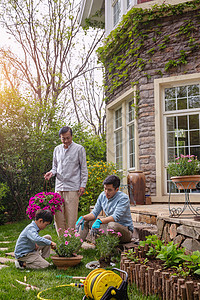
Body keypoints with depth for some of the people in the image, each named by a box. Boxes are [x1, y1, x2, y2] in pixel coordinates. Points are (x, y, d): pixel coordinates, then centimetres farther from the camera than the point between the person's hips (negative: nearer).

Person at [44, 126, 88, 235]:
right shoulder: (57, 149, 15)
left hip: (73, 188, -4)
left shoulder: (79, 149, 2)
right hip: (59, 187, 5)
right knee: (58, 215, 3)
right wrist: (52, 172, -1)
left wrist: (83, 185, -5)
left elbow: (83, 168, 3)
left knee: (71, 216, -6)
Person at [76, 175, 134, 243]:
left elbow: (116, 217, -30)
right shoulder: (102, 195, 0)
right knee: (85, 221, -1)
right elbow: (94, 213, 3)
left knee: (112, 225, -39)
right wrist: (82, 218, -16)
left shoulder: (123, 198, -19)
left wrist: (99, 221, -42)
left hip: (125, 229, -7)